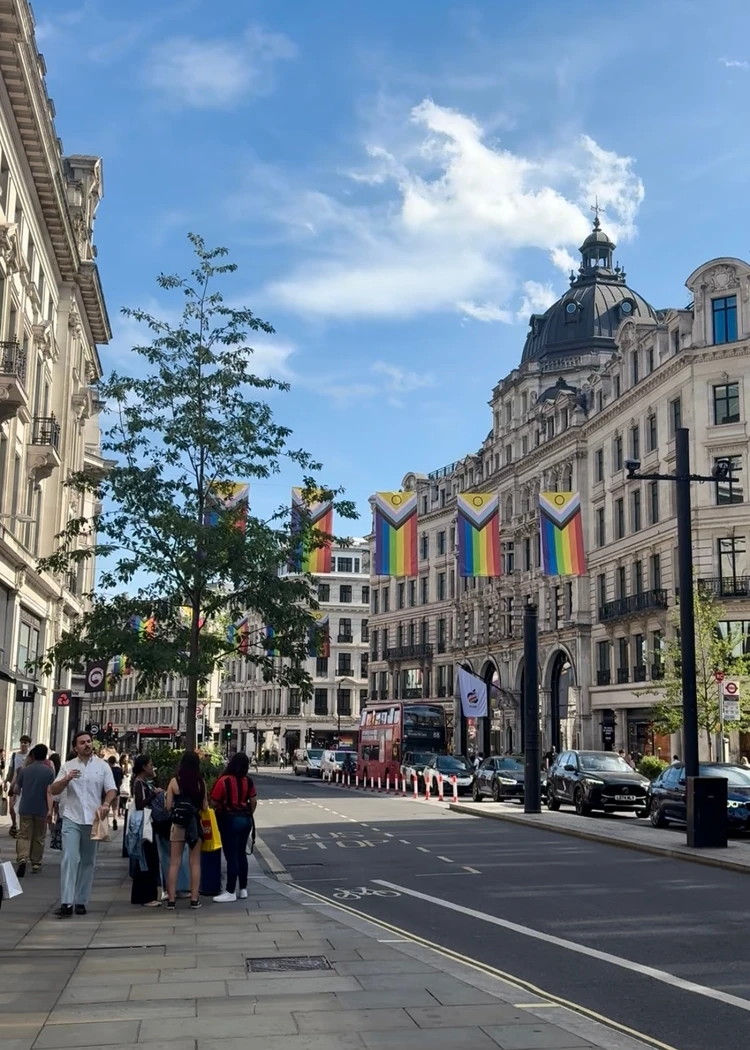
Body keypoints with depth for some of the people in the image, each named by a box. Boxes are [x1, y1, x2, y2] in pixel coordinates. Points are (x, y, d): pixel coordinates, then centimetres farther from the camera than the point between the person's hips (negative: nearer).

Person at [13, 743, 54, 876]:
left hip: (25, 808, 1)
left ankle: (22, 859, -22)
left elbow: (16, 789, 8)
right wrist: (50, 809, -15)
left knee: (24, 835, 0)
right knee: (39, 837, 13)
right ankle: (36, 863, 18)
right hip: (41, 809, -1)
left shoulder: (25, 770, 3)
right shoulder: (49, 771, -4)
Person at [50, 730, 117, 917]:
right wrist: (66, 779, -19)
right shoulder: (67, 766, 5)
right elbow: (53, 790, 1)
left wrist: (106, 804, -19)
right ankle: (66, 903, -15)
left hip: (93, 820, 1)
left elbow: (111, 790, 2)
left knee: (88, 862, 7)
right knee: (70, 859, -12)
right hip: (72, 819, -1)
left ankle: (81, 901, 15)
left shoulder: (102, 766, 5)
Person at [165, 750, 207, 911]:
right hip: (195, 824, 0)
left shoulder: (174, 781, -7)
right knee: (195, 863, 9)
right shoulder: (201, 782, -5)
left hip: (177, 824, 0)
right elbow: (205, 807, -1)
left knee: (174, 863, 6)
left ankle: (171, 900, 7)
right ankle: (194, 899, 10)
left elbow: (168, 806, -4)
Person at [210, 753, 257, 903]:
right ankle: (243, 889, 21)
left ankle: (231, 892, 3)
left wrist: (220, 812, 7)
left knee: (231, 856, -1)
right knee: (241, 854, 15)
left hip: (230, 820, -6)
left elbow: (214, 802, -12)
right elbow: (253, 802, 6)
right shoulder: (248, 781, 0)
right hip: (245, 819, 6)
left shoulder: (224, 781, -16)